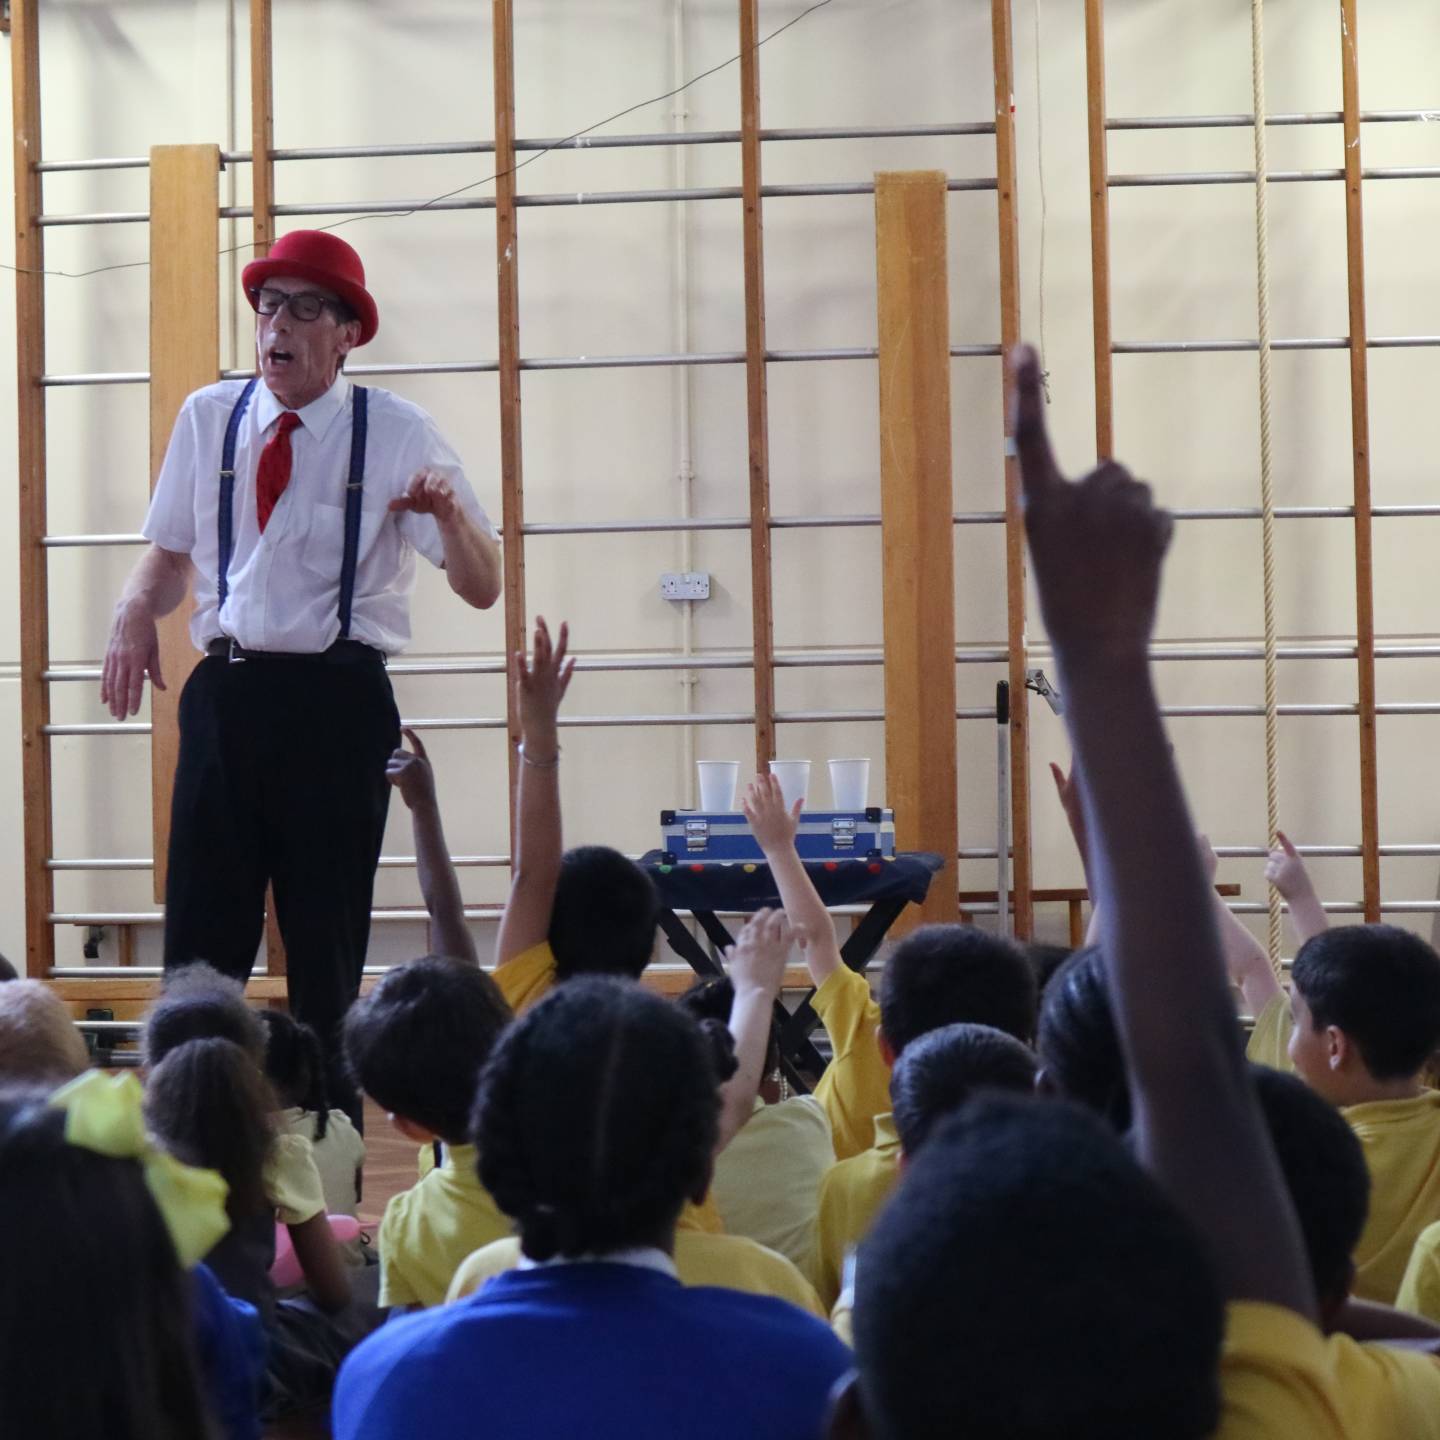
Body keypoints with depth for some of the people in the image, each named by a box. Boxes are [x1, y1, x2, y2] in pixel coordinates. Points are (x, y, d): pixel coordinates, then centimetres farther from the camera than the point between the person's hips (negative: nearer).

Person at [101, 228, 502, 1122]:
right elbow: (171, 552, 18)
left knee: (328, 949, 5)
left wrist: (449, 513, -25)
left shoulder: (397, 434, -1)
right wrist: (137, 611, -4)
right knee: (200, 945, 0)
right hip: (228, 696, 2)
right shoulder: (209, 418, 8)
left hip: (339, 705, -2)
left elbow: (482, 589, -4)